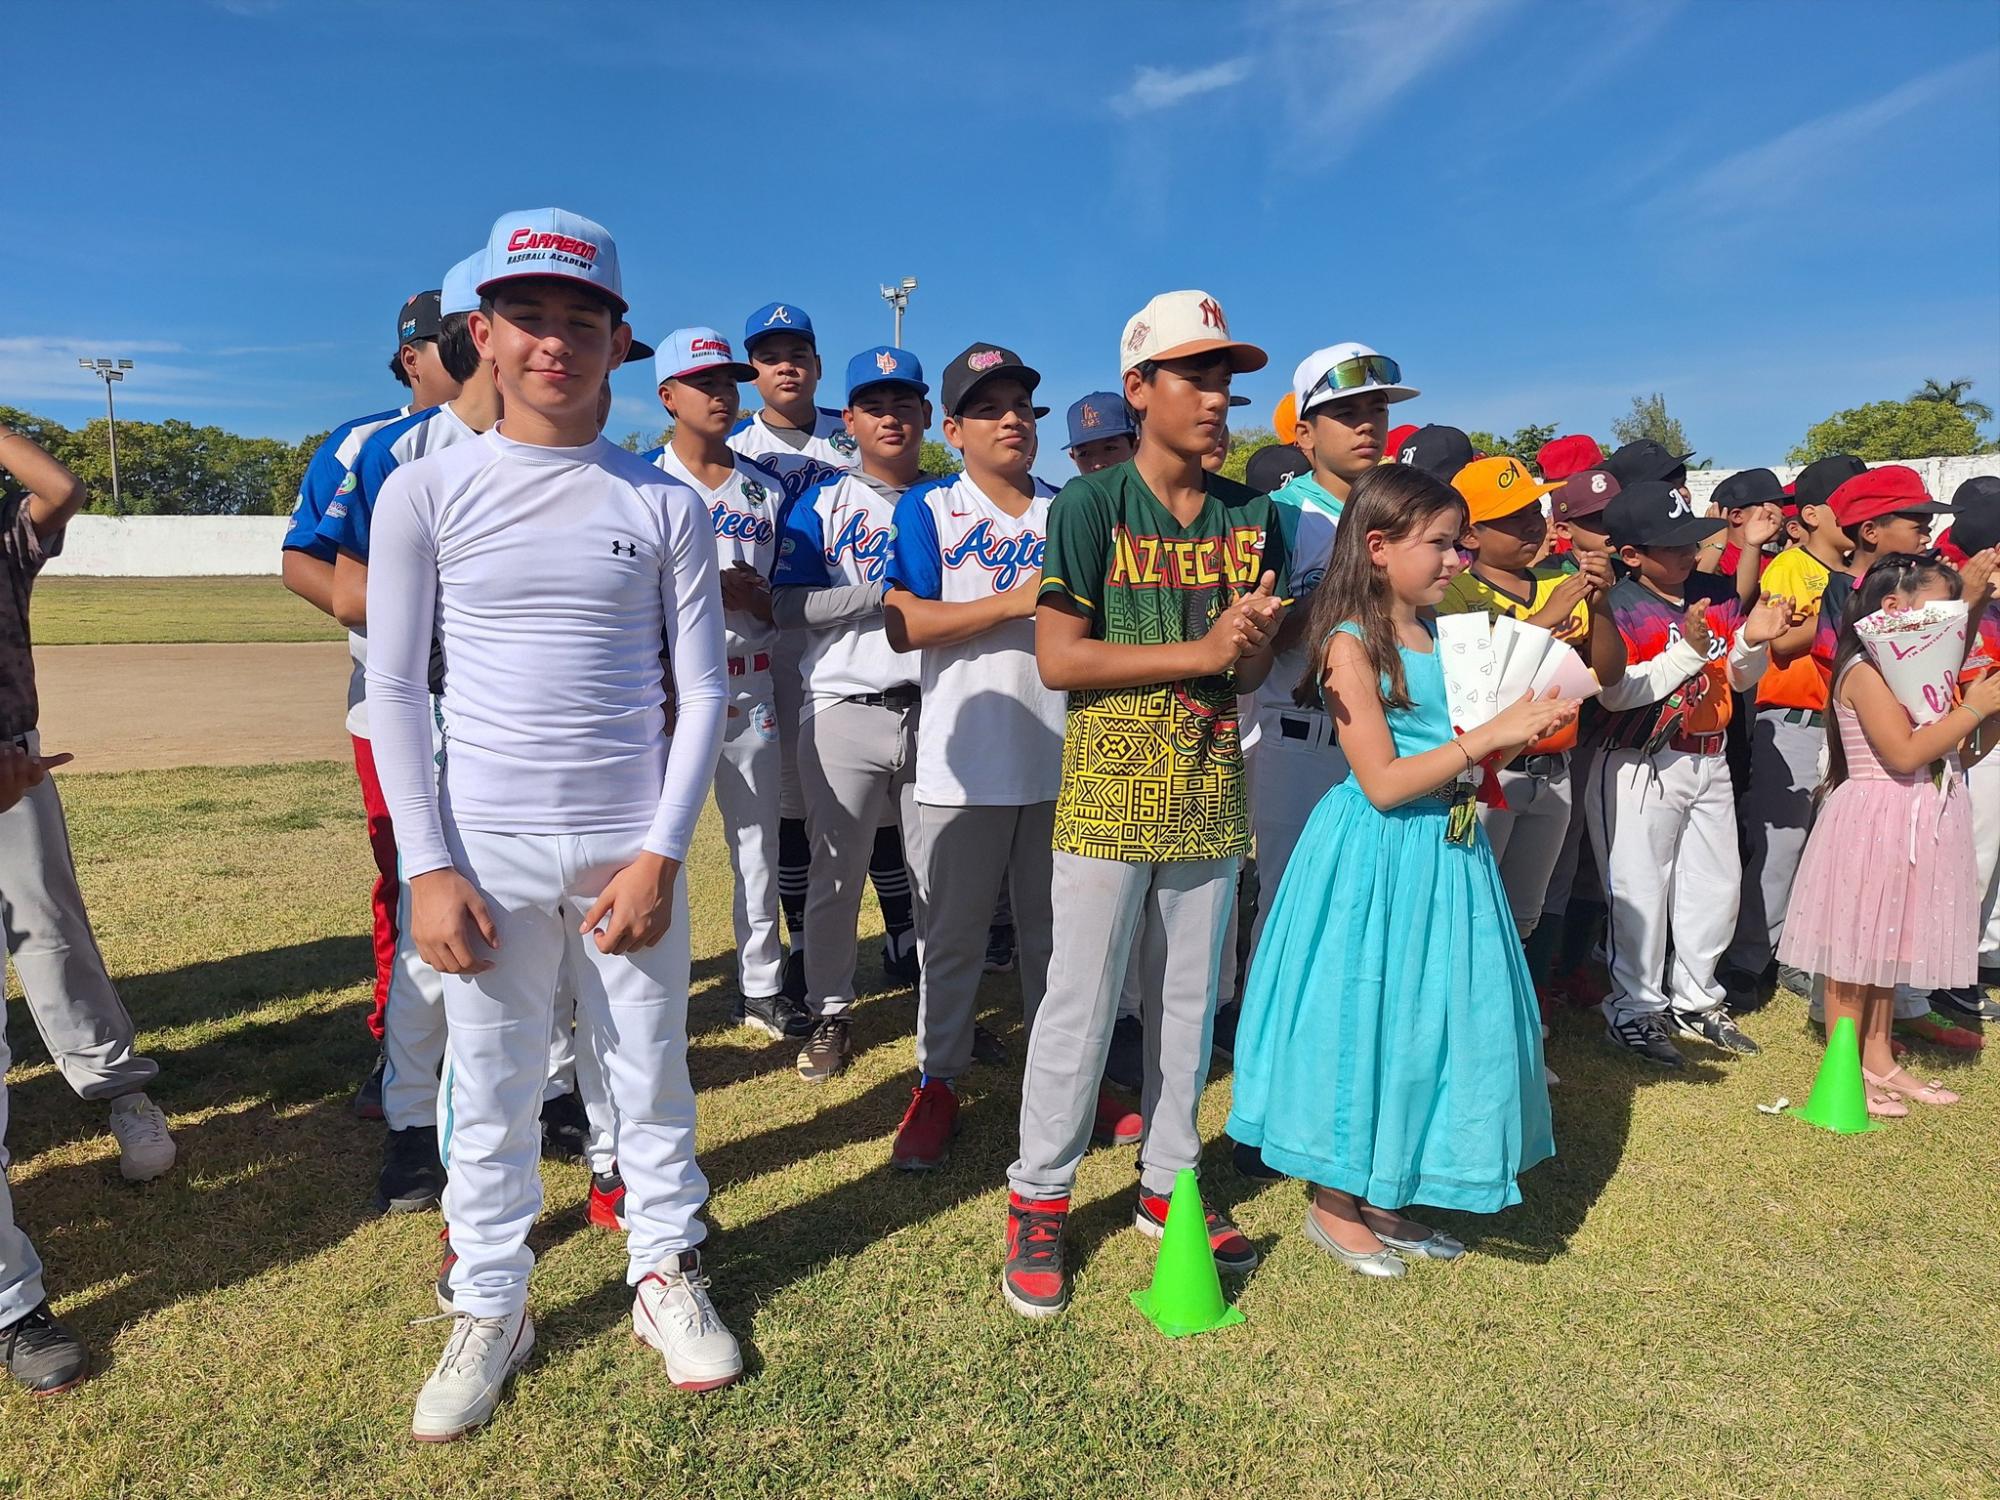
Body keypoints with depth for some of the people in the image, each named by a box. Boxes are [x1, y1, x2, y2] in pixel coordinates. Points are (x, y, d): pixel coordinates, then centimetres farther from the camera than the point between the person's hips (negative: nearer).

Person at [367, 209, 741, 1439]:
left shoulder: (665, 504, 1)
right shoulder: (427, 492, 0)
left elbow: (701, 688, 1)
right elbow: (396, 689, 0)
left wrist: (662, 852, -7)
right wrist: (428, 865, -6)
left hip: (633, 847, 1)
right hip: (489, 847, 0)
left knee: (653, 1073, 11)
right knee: (490, 1093, 9)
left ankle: (666, 1274, 32)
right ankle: (491, 1310, 29)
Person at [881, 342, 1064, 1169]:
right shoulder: (928, 508, -1)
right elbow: (903, 625, -12)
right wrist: (1019, 602, -18)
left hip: (1060, 757, 3)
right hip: (965, 760, -3)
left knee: (1055, 928, 15)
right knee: (953, 935, 7)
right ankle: (936, 1084, 21)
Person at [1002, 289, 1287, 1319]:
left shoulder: (1252, 516, 10)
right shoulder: (1092, 504, -6)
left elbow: (1254, 670, 12)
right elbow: (1057, 658, -13)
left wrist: (1256, 641, -12)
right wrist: (1199, 650, -18)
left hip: (1211, 787, 5)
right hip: (1110, 784, -5)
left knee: (1189, 998, 14)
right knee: (1082, 999, 1)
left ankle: (1167, 1182, 30)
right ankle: (1038, 1198, 17)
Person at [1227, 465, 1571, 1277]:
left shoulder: (1443, 636, 9)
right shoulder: (1351, 644, -13)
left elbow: (1465, 760, 16)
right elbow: (1382, 783, -19)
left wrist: (1525, 726, -1)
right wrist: (1487, 737, -19)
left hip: (1447, 849, 8)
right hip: (1376, 857, -8)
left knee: (1431, 1020, 13)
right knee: (1362, 1019, 3)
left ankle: (1382, 1197, 30)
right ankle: (1333, 1203, 23)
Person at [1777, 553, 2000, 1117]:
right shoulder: (1867, 671, -14)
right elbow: (1905, 754, -21)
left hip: (1918, 826, 9)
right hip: (1876, 822, -9)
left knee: (1887, 944, 16)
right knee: (1854, 948, -1)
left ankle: (1878, 1060, 27)